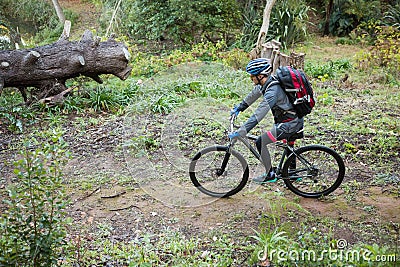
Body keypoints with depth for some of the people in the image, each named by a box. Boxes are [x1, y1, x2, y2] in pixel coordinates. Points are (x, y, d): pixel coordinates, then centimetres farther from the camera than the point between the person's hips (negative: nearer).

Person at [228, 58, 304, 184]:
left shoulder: (272, 92, -29)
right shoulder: (269, 81, 0)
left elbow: (257, 116, -34)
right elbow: (254, 94, 18)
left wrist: (239, 133, -33)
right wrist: (239, 107, 23)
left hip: (289, 124, -10)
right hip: (296, 120, 10)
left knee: (260, 142, -8)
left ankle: (270, 175, 5)